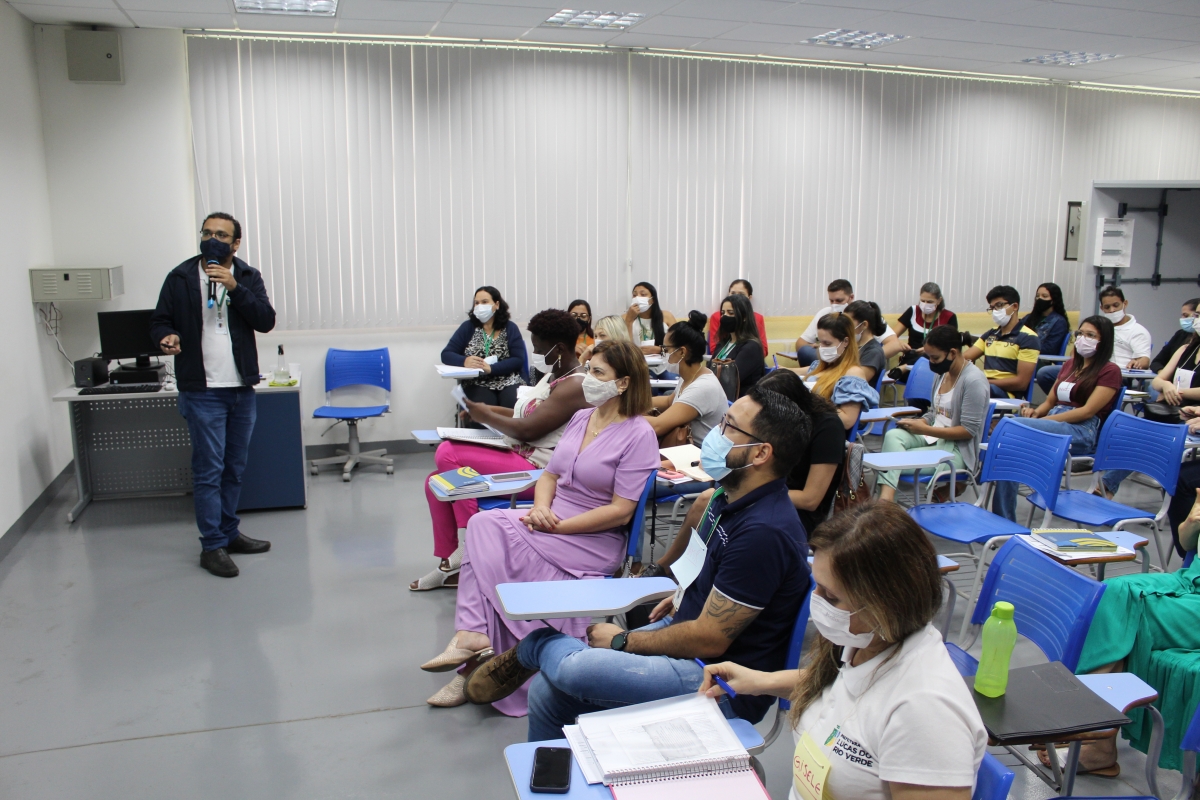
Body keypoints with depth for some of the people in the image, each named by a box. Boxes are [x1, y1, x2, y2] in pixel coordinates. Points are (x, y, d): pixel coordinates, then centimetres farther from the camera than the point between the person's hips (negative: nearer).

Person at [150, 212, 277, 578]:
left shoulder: (248, 277, 5)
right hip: (202, 391, -3)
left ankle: (228, 533, 27)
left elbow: (266, 321, -8)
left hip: (242, 388, 3)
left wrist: (234, 287, -18)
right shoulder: (180, 278, 0)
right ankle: (212, 546, 6)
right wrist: (167, 337, -16)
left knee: (235, 468, 13)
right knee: (209, 469, -3)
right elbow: (159, 321, 6)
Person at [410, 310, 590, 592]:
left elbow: (526, 430, -22)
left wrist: (486, 416, -8)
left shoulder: (575, 386, -17)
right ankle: (449, 564, 10)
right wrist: (490, 410, 8)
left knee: (447, 454, -19)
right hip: (517, 456, 11)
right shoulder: (554, 377, 15)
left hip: (538, 470, -10)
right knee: (437, 481, 2)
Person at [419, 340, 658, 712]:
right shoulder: (580, 418, 13)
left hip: (593, 541, -7)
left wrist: (557, 526, -17)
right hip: (550, 521, 7)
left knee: (490, 544, -23)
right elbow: (549, 475, 16)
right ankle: (473, 640, -22)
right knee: (482, 525, -20)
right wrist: (541, 507, -7)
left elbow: (620, 511, -16)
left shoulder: (639, 434, -11)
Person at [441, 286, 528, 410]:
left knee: (514, 407, -32)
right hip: (477, 384, 0)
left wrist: (491, 368, -19)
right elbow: (446, 355, 5)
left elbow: (518, 360, -3)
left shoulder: (510, 328, 7)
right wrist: (465, 361, -18)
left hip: (509, 382, 0)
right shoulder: (467, 327, 10)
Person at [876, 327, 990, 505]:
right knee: (893, 435, -25)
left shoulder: (974, 381, -16)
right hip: (933, 437, 7)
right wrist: (917, 423, -1)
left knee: (895, 462, -25)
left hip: (958, 449, -7)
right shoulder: (943, 373, 10)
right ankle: (885, 499, -40)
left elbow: (969, 430, -18)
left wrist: (924, 429, -18)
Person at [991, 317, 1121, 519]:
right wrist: (1036, 413, -1)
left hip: (1082, 433, -6)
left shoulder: (1110, 371, 4)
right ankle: (1004, 520, -27)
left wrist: (1045, 419, -16)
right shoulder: (1069, 365, 25)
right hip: (1053, 425, 6)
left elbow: (1088, 411, -9)